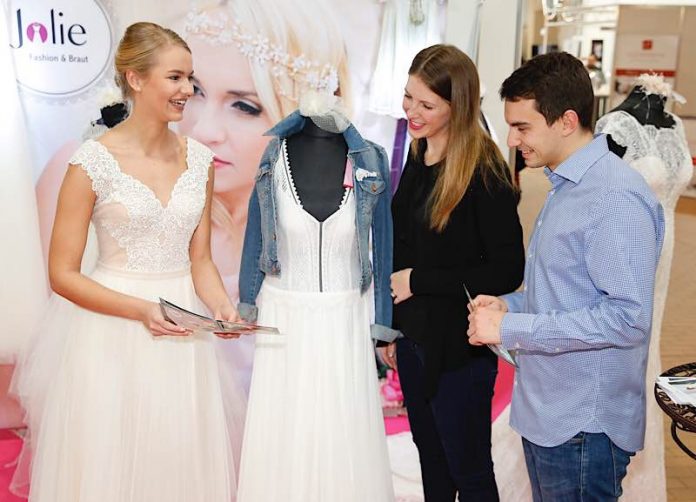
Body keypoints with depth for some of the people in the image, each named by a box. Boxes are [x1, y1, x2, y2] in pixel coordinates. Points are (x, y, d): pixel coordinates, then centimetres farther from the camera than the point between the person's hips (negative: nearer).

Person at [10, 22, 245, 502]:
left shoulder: (199, 159, 2)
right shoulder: (94, 161, -11)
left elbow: (200, 259, 7)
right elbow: (63, 274, -9)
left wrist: (221, 305, -12)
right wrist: (141, 310, -20)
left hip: (183, 339, 4)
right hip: (112, 334, -4)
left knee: (187, 463, 14)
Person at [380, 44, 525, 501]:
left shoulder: (484, 172, -19)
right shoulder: (419, 158, 4)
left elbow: (507, 271, -19)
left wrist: (419, 281, -17)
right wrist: (393, 327, 14)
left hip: (459, 347, -7)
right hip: (414, 337, 7)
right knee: (430, 456, 23)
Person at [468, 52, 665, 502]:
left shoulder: (616, 199, -21)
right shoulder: (566, 186, 11)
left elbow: (628, 317, -26)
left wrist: (510, 328, -23)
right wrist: (511, 304, 2)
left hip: (582, 426, -9)